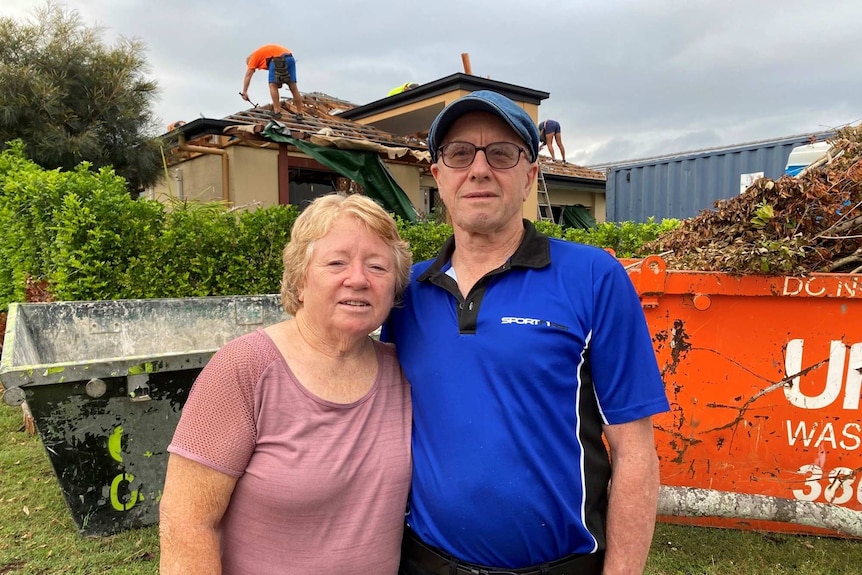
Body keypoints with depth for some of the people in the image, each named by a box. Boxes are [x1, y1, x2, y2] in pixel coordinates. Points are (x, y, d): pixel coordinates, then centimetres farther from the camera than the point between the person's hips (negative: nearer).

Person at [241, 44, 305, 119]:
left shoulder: (254, 56, 19)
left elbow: (248, 75, 10)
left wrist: (244, 92, 10)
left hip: (278, 60, -7)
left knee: (273, 85, 5)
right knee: (293, 87, 9)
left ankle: (277, 111, 0)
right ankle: (299, 113, 11)